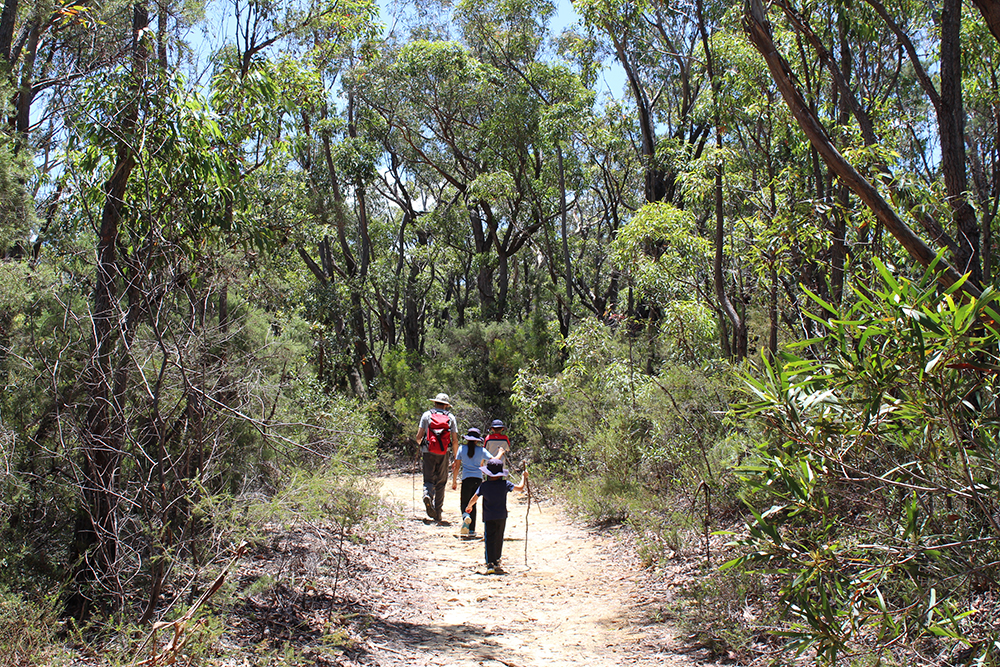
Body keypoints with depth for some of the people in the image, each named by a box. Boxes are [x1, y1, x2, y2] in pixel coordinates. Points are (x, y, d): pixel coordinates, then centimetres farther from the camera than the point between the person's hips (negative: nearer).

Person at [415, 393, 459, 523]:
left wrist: (421, 444, 24)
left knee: (429, 479, 6)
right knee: (441, 482, 9)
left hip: (428, 453, 0)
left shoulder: (426, 415, 5)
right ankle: (437, 514, 9)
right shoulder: (451, 417, 7)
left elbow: (418, 436, 0)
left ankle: (427, 495, -28)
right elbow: (455, 440, 3)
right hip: (443, 454, 1)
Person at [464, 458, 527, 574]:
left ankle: (490, 564, -14)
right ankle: (496, 561, 29)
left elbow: (474, 498, 0)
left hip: (488, 517, -2)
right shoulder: (505, 484, -5)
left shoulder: (484, 486, -6)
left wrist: (469, 506, 21)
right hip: (501, 517, 2)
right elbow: (520, 488, -1)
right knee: (499, 539, 18)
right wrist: (523, 477, 17)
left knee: (490, 540, -3)